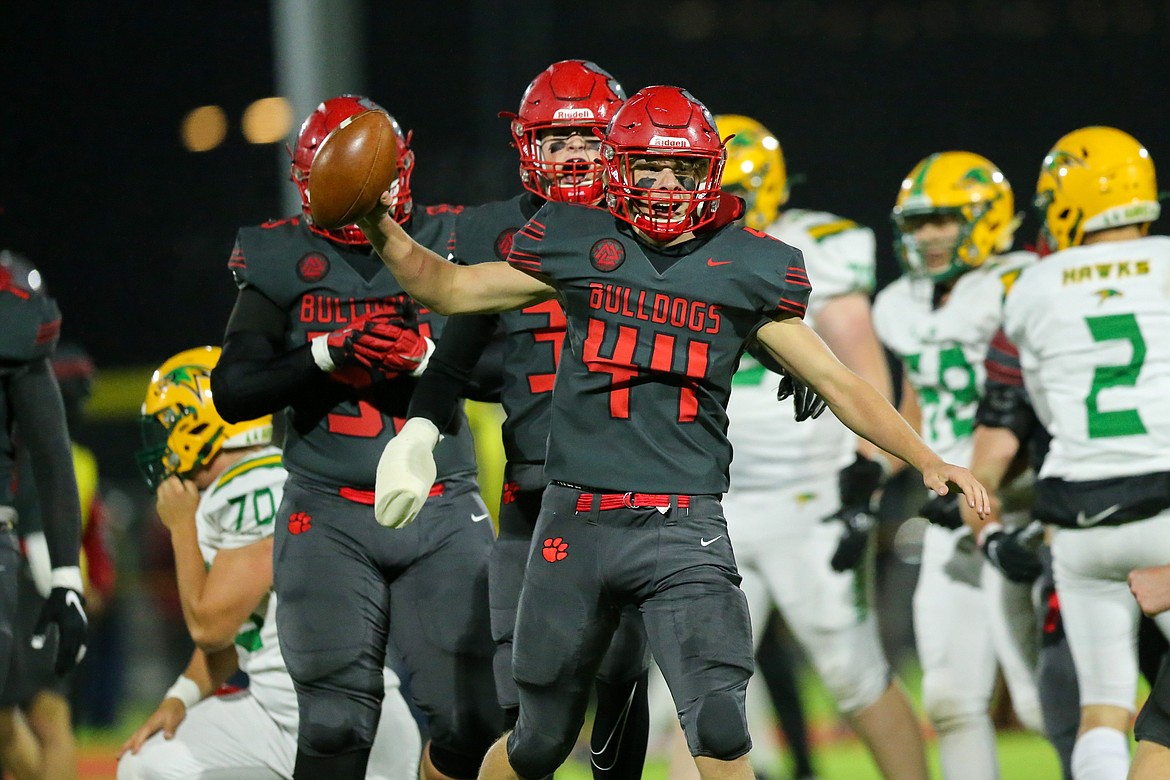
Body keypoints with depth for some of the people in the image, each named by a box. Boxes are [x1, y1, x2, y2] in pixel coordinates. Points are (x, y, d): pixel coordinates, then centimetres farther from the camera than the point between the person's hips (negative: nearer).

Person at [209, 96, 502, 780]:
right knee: (336, 723, -7)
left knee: (473, 720, -4)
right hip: (331, 519, -1)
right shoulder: (285, 264, 4)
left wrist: (423, 358, -17)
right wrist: (331, 353, -13)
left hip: (444, 516, 1)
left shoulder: (449, 247, 4)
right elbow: (232, 392, -2)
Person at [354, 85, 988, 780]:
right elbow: (452, 288, 16)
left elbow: (837, 383, 8)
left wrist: (927, 460, 1)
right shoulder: (578, 248, 6)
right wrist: (382, 230, 2)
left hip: (683, 531, -1)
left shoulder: (745, 271, 4)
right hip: (576, 520, 1)